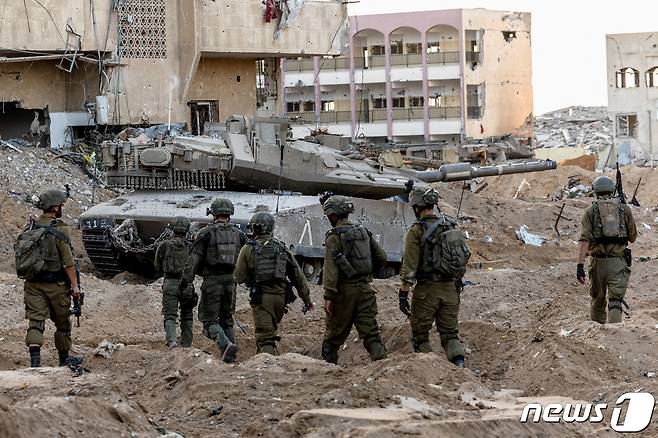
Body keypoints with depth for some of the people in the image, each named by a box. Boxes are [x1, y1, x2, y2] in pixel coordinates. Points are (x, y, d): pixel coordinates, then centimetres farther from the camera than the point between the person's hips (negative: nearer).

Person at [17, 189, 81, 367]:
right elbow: (68, 261, -15)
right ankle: (64, 360, 24)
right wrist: (75, 285, -12)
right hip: (55, 285, -4)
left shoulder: (31, 228, 5)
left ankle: (35, 358, -20)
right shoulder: (60, 229, -14)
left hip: (33, 284, 4)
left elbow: (20, 251, 11)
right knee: (62, 323, 13)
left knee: (35, 321, -2)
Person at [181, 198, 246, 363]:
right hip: (230, 281, 4)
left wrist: (186, 280, -2)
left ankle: (226, 345, -23)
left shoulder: (206, 234, -5)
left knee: (210, 320, 0)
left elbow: (194, 259, -6)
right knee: (227, 319, 15)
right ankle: (230, 356, 9)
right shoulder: (238, 234, 8)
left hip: (212, 281, -4)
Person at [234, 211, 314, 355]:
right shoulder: (282, 248, 8)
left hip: (261, 298, -3)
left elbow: (239, 278, -1)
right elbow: (298, 275, 8)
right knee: (272, 331, 23)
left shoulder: (248, 249, -1)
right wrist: (307, 299, 13)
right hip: (281, 296, 3)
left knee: (265, 337, -6)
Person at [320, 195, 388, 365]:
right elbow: (382, 258, 12)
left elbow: (331, 268, -16)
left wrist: (329, 296, -18)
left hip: (344, 290, -4)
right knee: (370, 330, 2)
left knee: (334, 333, 8)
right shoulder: (364, 233, 9)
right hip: (365, 289, 4)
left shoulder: (334, 237, -9)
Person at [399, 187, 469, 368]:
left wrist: (403, 294, -12)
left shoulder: (416, 231, -11)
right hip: (450, 289, 5)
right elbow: (464, 255, 12)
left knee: (420, 334, 10)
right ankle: (459, 363, -10)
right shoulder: (451, 226, 6)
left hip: (426, 290, -5)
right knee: (450, 333, 11)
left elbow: (410, 266, -14)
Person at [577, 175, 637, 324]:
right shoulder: (625, 209, 7)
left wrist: (580, 265, -12)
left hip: (599, 262, 0)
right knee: (616, 301, -6)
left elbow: (584, 239, -7)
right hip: (619, 261, 0)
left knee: (597, 300, 17)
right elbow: (633, 237, 12)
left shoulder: (591, 211, 4)